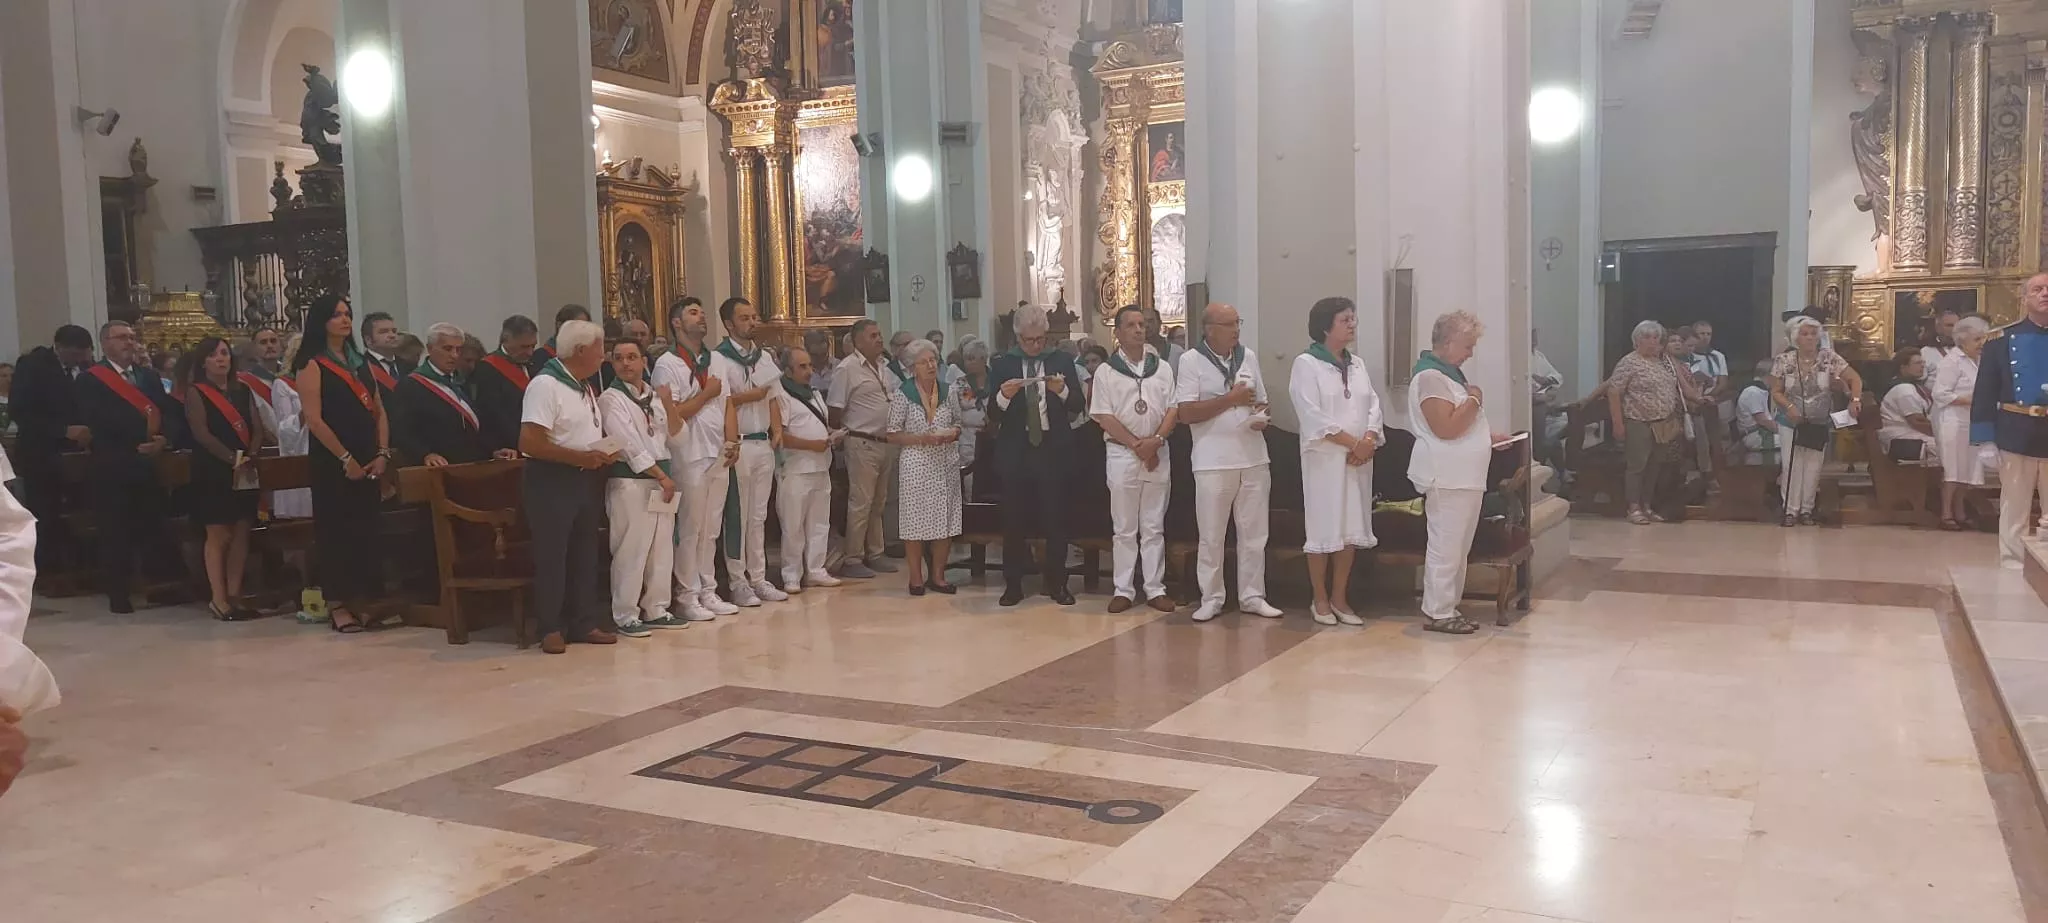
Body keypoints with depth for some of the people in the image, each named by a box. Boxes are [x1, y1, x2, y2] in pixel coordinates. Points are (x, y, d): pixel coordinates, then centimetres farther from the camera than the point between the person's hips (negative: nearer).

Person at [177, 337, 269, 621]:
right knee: (218, 536, -3)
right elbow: (201, 433, -13)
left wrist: (250, 457, -11)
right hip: (213, 473, -5)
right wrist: (232, 458, -21)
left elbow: (257, 428, 6)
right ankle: (218, 599, 1)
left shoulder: (243, 390, 13)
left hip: (245, 473, 5)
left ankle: (234, 595, 11)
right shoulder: (196, 392, -2)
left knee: (241, 534, 5)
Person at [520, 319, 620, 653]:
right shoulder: (545, 385, -16)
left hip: (586, 479, 9)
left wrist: (604, 453, 3)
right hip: (553, 481, -9)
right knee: (552, 557, -1)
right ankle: (550, 629, 8)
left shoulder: (585, 386, 13)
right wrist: (580, 457, -21)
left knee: (585, 555, 13)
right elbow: (530, 443, -23)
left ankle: (584, 623, 22)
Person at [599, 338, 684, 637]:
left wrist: (669, 407, -5)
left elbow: (676, 435, 12)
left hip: (661, 478, 7)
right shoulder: (611, 399, -5)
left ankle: (656, 610, 19)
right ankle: (626, 616, 0)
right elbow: (630, 445, -12)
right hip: (629, 481, -6)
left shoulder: (655, 395, 13)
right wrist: (661, 476, -12)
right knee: (630, 551, -7)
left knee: (662, 550, 10)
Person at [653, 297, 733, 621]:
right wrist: (705, 394, -9)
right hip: (689, 456, -6)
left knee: (711, 530, 10)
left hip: (718, 455, 6)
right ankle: (686, 598, 6)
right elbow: (672, 415, -14)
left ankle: (707, 592, 17)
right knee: (689, 530, -2)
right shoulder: (667, 364, -6)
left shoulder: (715, 361, 15)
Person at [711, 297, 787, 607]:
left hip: (764, 443, 6)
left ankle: (758, 579, 18)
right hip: (739, 444, -6)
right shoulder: (719, 358, -7)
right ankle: (738, 583, 5)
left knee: (758, 516, 11)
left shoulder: (764, 356, 14)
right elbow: (725, 402, -16)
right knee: (737, 516, -2)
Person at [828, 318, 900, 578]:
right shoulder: (847, 369, -11)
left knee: (879, 503, 15)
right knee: (860, 503, -4)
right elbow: (835, 409, -12)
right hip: (863, 444, -8)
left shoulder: (884, 367, 12)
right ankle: (852, 559, 3)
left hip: (887, 442, 8)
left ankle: (874, 554, 24)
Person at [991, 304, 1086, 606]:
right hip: (1015, 452, 0)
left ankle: (1056, 583, 16)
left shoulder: (1062, 361, 4)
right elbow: (993, 414, 0)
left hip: (1053, 450, 0)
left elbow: (1078, 406, -1)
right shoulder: (1002, 364, 3)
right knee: (1013, 522, 5)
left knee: (1055, 521, 5)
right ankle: (1013, 584, 15)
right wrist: (1003, 396, -21)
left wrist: (1062, 391, -20)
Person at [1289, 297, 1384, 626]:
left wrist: (1369, 440, -11)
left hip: (1359, 458, 6)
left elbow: (1372, 404, 8)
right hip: (1325, 457, -6)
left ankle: (1339, 598, 18)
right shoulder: (1306, 364, -6)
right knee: (1323, 527, -1)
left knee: (1351, 527, 8)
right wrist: (1353, 443, -16)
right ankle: (1320, 600, 11)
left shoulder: (1358, 363, 14)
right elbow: (1312, 415, -14)